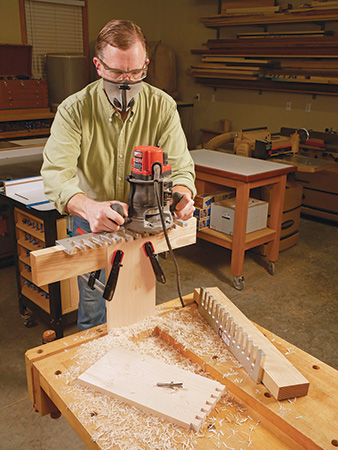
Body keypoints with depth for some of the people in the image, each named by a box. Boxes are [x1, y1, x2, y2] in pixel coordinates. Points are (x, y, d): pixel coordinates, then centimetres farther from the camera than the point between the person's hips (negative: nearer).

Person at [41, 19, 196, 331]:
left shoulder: (163, 107, -12)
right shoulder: (74, 110, -19)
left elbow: (180, 165, -15)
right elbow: (56, 173, -29)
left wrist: (182, 195, -40)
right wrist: (88, 207, -51)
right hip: (92, 224, -1)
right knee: (93, 308, 13)